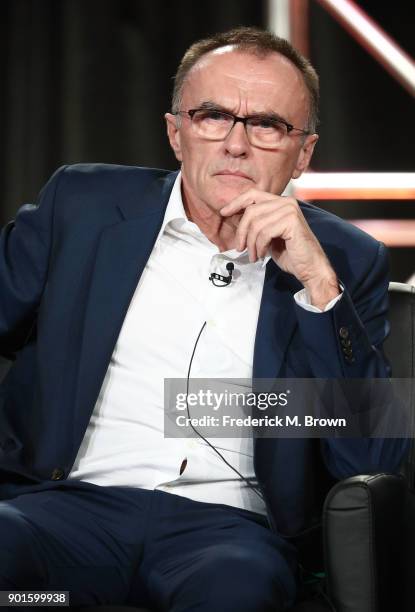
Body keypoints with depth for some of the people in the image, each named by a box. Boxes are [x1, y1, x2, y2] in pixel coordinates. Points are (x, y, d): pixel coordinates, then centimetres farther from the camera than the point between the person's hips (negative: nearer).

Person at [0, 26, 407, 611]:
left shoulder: (347, 260, 8)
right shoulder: (83, 203, 10)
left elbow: (372, 461, -1)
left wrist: (318, 281, -10)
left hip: (227, 523, 0)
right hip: (73, 499, 1)